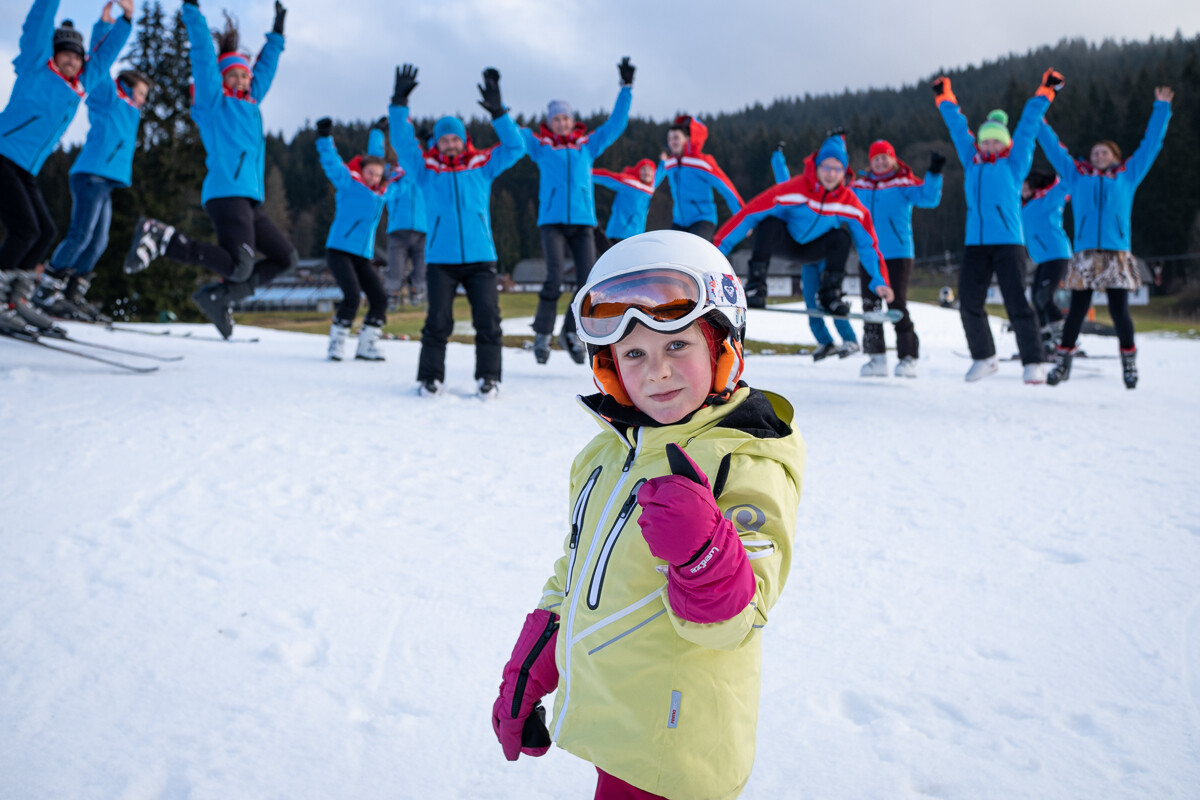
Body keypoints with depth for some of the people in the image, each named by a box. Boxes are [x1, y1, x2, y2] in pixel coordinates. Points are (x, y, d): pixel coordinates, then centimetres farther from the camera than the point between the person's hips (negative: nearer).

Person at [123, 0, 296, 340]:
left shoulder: (250, 103, 24)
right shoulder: (214, 101, 5)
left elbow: (265, 67, 37)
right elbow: (203, 55, -2)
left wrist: (277, 32, 42)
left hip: (251, 199, 9)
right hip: (227, 193, -9)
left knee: (287, 258, 8)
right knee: (240, 267, -25)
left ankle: (218, 295, 7)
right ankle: (160, 236, -13)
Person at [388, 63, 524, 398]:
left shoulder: (483, 165, 9)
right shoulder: (426, 168, 8)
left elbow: (515, 147, 1)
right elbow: (402, 143, -1)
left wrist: (497, 111, -10)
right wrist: (399, 104, -11)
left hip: (480, 258, 1)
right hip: (440, 260, -1)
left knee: (487, 318, -6)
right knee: (438, 321, -6)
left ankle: (488, 376, 5)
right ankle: (430, 377, 7)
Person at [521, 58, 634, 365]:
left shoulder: (588, 144, 14)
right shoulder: (539, 145, 10)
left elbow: (616, 123, 13)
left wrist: (627, 88, 8)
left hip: (583, 221, 3)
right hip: (552, 221, -2)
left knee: (589, 282, -4)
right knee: (554, 278, -18)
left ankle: (571, 333, 15)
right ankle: (542, 334, -1)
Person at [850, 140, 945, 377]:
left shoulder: (904, 183, -3)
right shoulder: (860, 185, 11)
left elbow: (928, 198, -17)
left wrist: (934, 174, -28)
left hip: (898, 255, -5)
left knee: (897, 306, -8)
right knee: (870, 306, 7)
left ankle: (908, 357, -2)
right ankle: (877, 357, 14)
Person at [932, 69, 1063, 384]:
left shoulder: (1014, 163, 7)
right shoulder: (971, 162, 15)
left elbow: (1028, 125, 8)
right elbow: (957, 125, 25)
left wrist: (1045, 91, 10)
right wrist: (944, 97, 35)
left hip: (1008, 242, -4)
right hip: (975, 244, 4)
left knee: (1017, 303, -8)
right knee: (969, 304, 2)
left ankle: (1033, 363, -2)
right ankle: (984, 357, 19)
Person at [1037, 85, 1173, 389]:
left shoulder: (1128, 175, 17)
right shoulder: (1077, 175, 16)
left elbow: (1150, 143, 21)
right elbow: (1053, 147, 22)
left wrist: (1162, 108, 23)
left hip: (1117, 254, 0)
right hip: (1084, 254, 0)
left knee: (1119, 311, -1)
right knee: (1077, 310, 0)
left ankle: (1129, 361, 12)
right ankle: (1062, 361, 8)